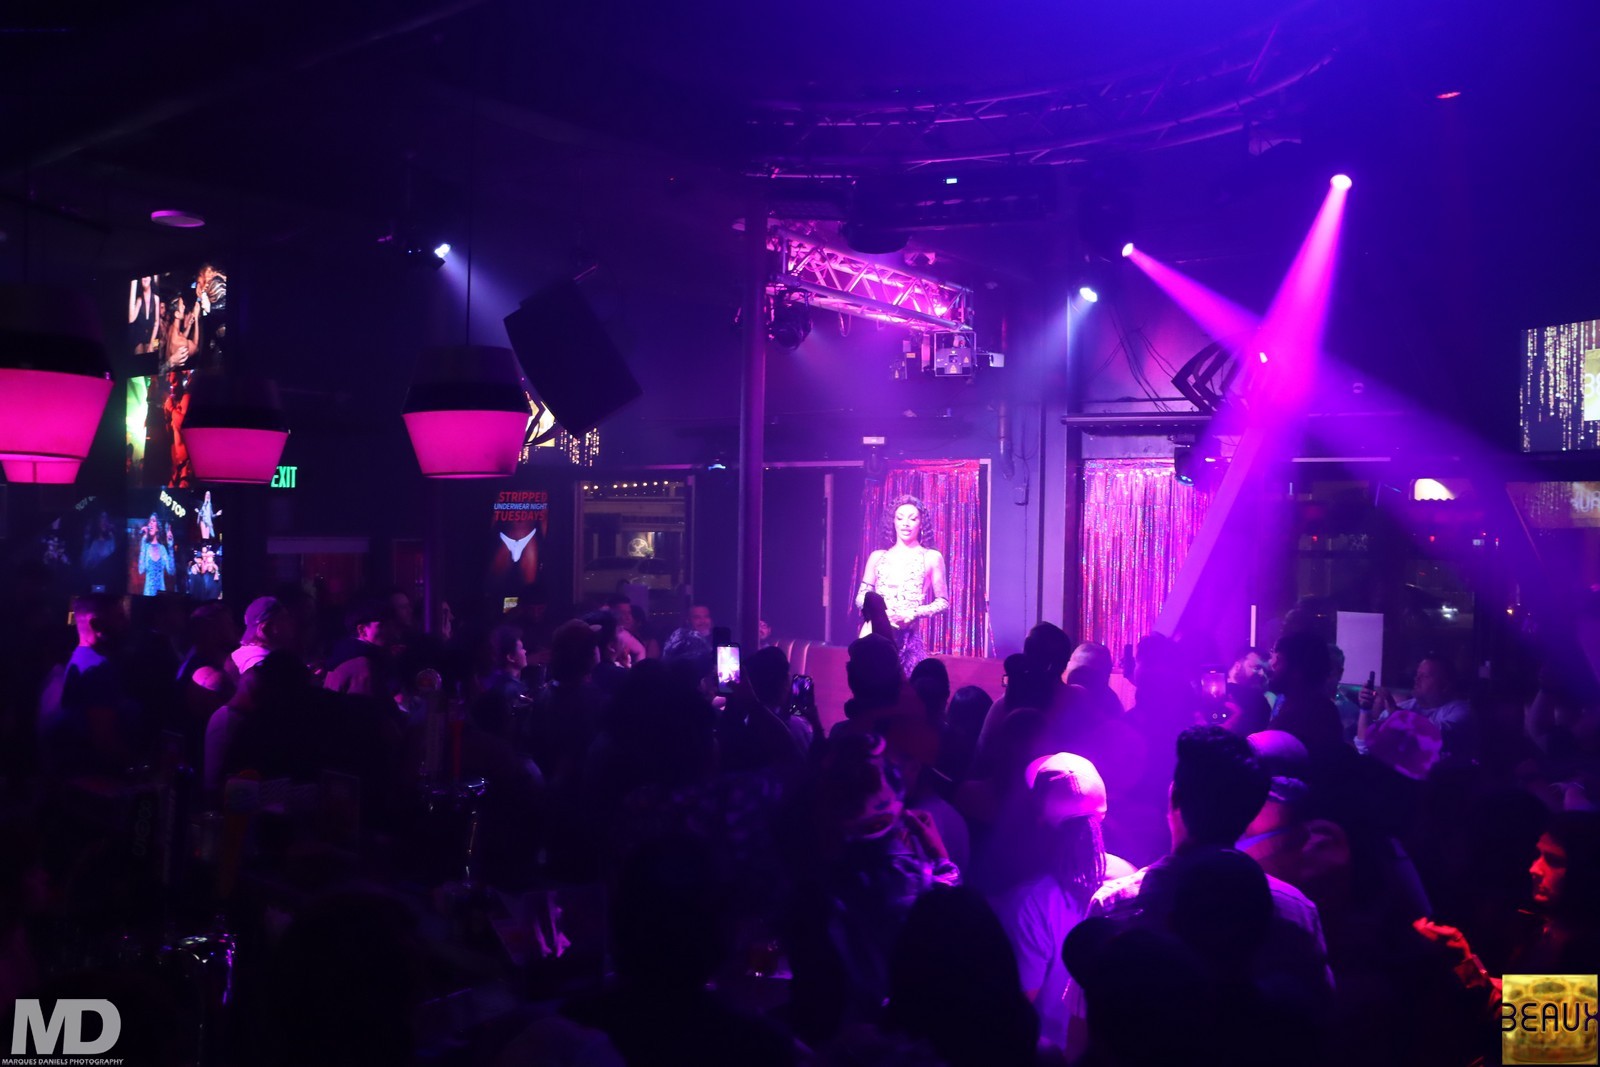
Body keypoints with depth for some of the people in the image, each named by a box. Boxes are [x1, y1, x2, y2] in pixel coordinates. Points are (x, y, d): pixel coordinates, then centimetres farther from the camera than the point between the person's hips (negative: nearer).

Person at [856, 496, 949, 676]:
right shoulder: (877, 557, 14)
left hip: (909, 638, -2)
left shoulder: (932, 558, 7)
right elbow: (861, 597, 13)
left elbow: (943, 602, 5)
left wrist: (915, 613, -11)